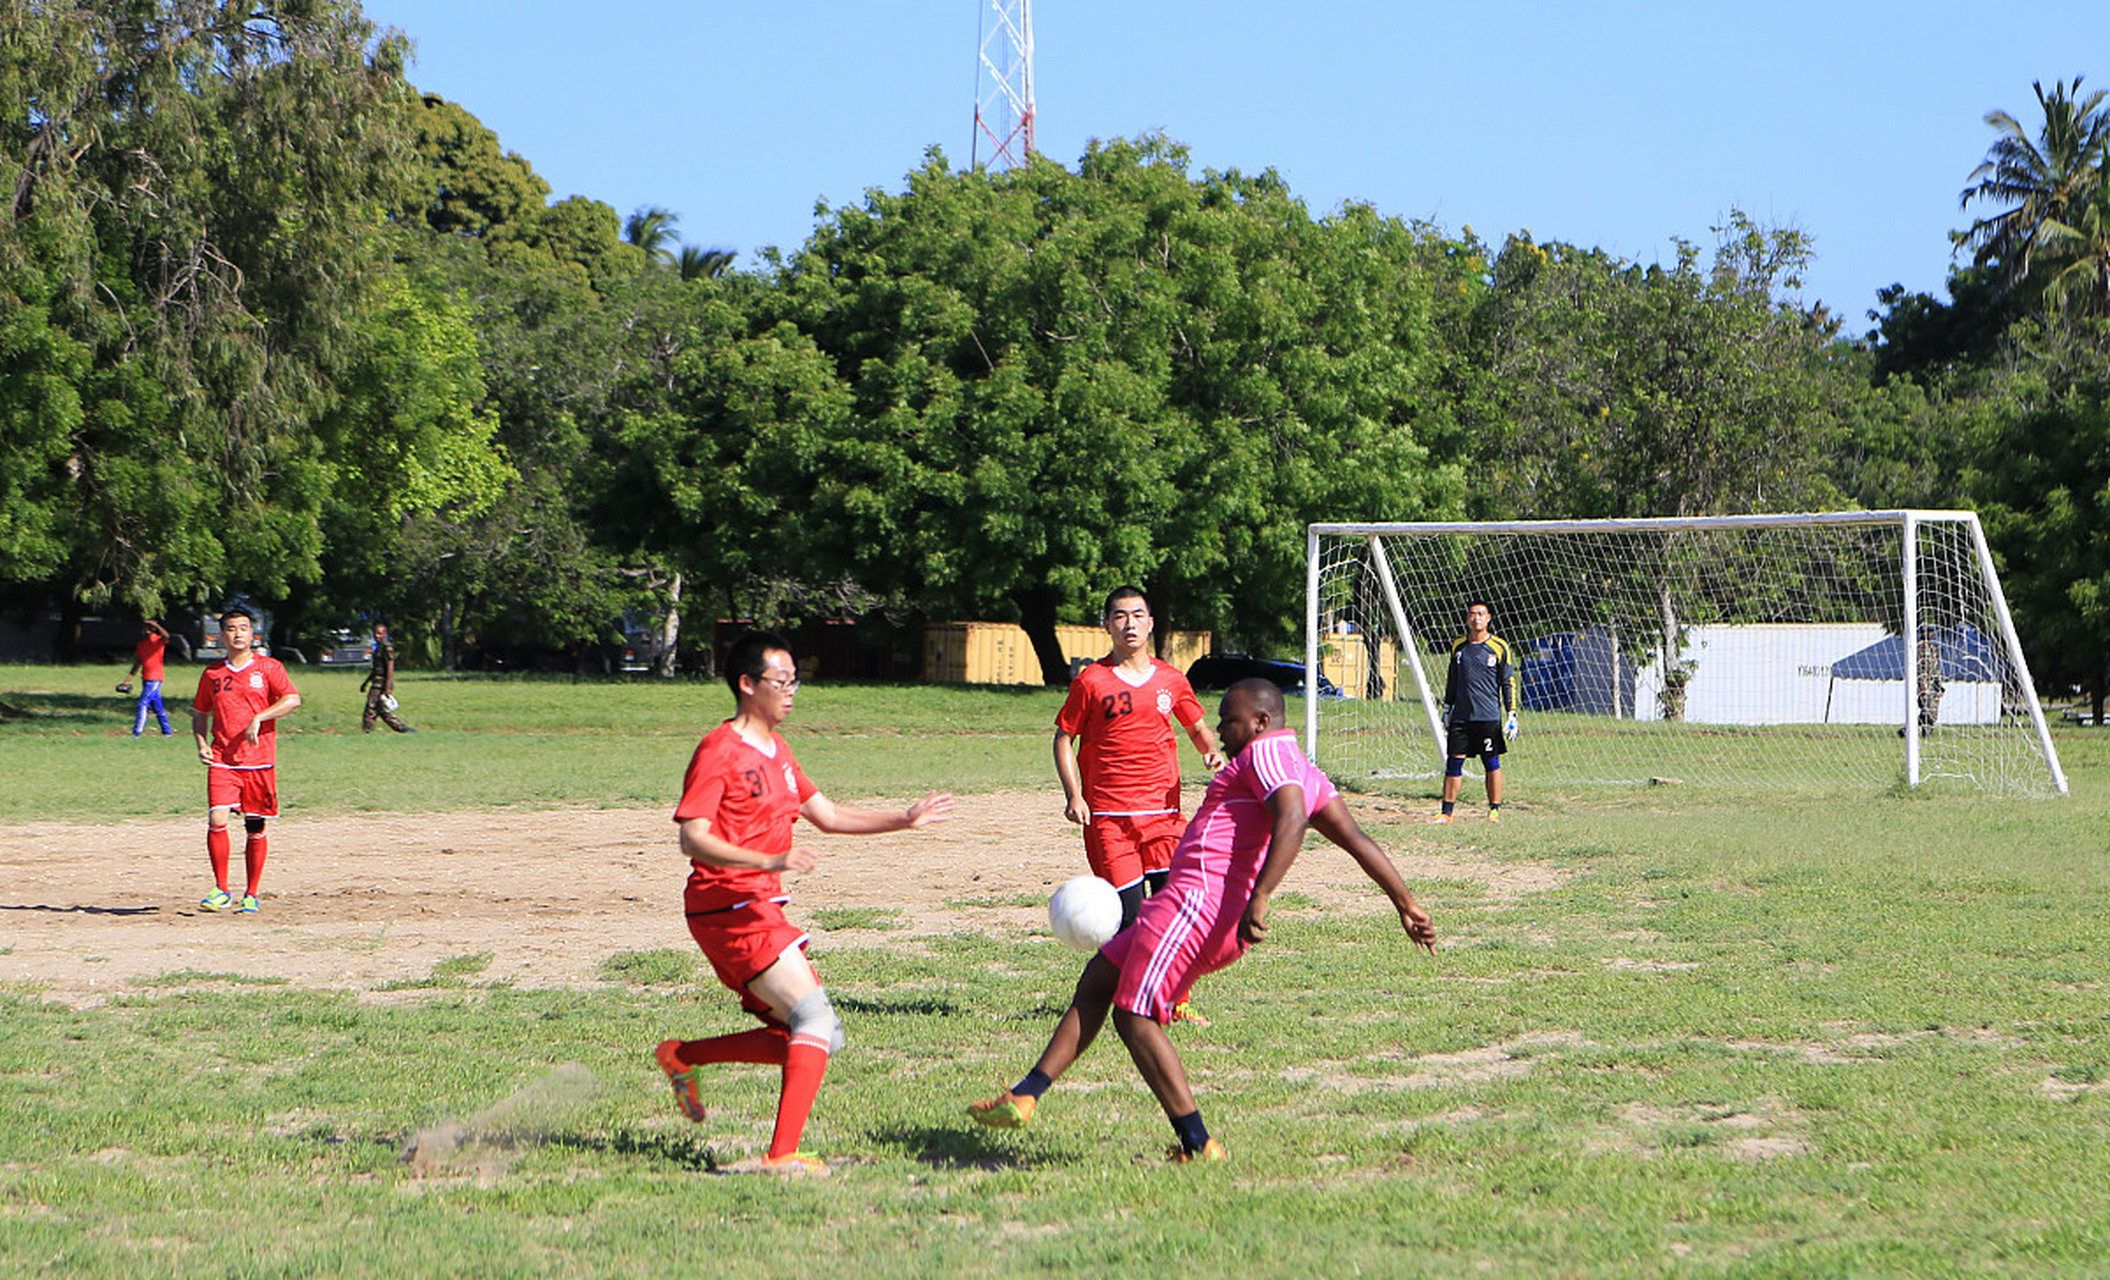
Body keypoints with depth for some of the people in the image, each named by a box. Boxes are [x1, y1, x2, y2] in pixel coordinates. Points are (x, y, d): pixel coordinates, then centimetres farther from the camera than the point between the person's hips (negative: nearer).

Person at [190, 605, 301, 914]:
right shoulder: (212, 674, 10)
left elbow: (292, 699, -11)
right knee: (217, 820, -16)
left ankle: (251, 895, 17)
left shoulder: (268, 667, 2)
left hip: (259, 761, -1)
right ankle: (221, 891, -4)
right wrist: (201, 744, 4)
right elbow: (200, 713, 21)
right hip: (222, 761, 1)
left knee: (255, 829, 4)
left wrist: (258, 718, -21)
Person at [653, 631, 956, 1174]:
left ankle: (683, 1056, 18)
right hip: (727, 904, -9)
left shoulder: (778, 750, 18)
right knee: (816, 1020, -18)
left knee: (817, 1036, 9)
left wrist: (904, 820, 18)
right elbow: (692, 839, -20)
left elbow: (828, 815, 26)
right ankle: (782, 1154, -21)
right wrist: (770, 861, -31)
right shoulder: (718, 752, -11)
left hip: (761, 908, 9)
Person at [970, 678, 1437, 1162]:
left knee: (1134, 1015, -8)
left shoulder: (1268, 752, -7)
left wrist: (1259, 898, -34)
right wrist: (1405, 902, 27)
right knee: (1097, 979, 15)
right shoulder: (1305, 773, 23)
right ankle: (1024, 1096, 15)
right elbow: (1357, 839, 22)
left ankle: (1198, 1144, -6)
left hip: (1200, 899, -11)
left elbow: (1291, 821, -25)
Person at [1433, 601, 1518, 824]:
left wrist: (1512, 715, -4)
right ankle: (1447, 812, 6)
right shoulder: (1458, 645, 10)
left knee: (1491, 763, 1)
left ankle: (1495, 810, 10)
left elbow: (1508, 683, 1)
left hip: (1489, 716, -3)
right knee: (1453, 762, 2)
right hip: (1460, 716, 3)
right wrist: (1446, 709, 21)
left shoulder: (1499, 647, -1)